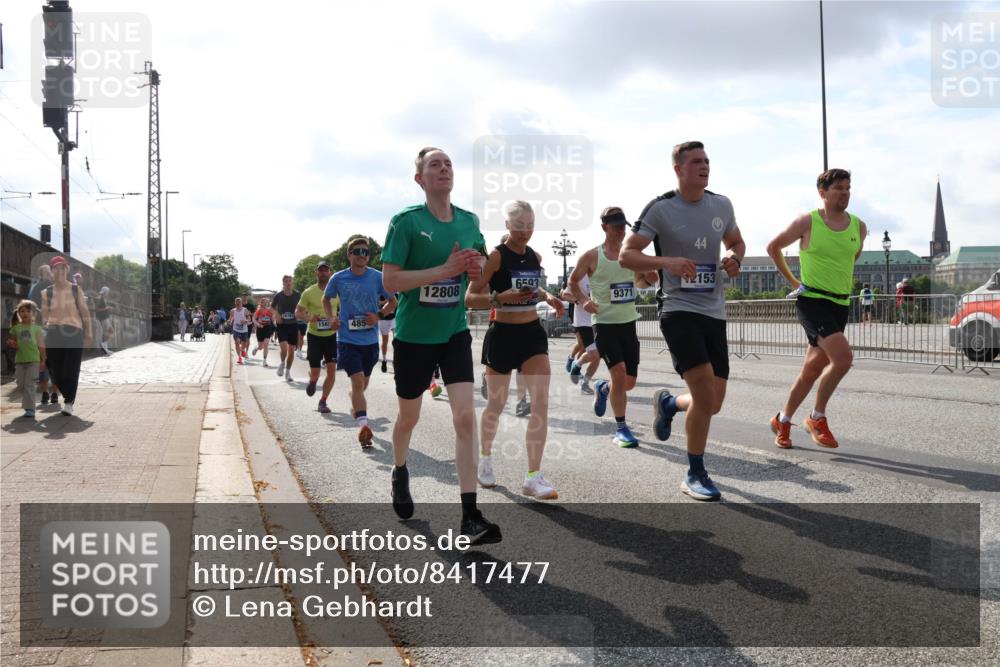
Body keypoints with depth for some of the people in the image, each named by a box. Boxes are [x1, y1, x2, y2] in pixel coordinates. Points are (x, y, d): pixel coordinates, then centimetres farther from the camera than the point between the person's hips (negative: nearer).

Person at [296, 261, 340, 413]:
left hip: (331, 335, 1)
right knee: (315, 374, 0)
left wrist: (339, 320, -12)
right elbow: (298, 312, -1)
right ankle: (312, 381, 39)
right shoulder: (308, 292, -6)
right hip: (314, 335, -1)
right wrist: (309, 317, -23)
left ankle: (322, 402, 6)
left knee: (332, 369, -8)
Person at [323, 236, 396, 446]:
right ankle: (363, 424, -21)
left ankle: (355, 406, 49)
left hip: (370, 340, 2)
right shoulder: (339, 278, -4)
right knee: (358, 381, -16)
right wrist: (331, 318, -2)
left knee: (363, 382, 19)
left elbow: (392, 301, 6)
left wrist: (379, 315, -11)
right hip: (347, 339, -2)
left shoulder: (377, 278, -5)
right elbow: (326, 299, 14)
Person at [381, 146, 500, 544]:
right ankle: (400, 472, 47)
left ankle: (470, 516, -10)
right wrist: (446, 269, -25)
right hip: (413, 335, -2)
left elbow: (480, 266, 18)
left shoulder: (469, 221, 3)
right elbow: (390, 280, -17)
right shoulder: (406, 220, -11)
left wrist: (477, 266, -8)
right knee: (409, 417, 15)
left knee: (465, 415, -12)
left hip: (454, 333, 3)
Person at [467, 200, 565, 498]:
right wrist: (499, 297, -29)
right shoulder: (496, 256, -11)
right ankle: (485, 458, 38)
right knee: (497, 404, 11)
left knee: (541, 403, -9)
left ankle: (533, 477, -4)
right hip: (503, 336, -4)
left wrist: (548, 297, 7)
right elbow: (469, 298, -13)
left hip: (533, 334, 4)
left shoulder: (536, 256, 7)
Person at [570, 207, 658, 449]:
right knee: (619, 372, -18)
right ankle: (621, 428, -5)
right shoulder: (592, 256, -5)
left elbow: (639, 281, 21)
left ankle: (603, 389, 42)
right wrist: (583, 300, -10)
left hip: (629, 323, 5)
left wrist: (648, 279, -2)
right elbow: (573, 281, 7)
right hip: (604, 323, -5)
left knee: (629, 382, 8)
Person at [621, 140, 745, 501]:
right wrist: (667, 261, -24)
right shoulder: (660, 208, -7)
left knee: (713, 403, 5)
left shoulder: (721, 204, 8)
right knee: (705, 394, -17)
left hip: (714, 312, 6)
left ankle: (667, 402, 39)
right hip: (679, 309, -6)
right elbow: (626, 255, -8)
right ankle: (695, 475, 2)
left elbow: (736, 242, 24)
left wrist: (735, 259, 0)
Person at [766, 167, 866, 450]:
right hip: (812, 300, -6)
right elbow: (773, 247, 5)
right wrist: (792, 280, 7)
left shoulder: (859, 227, 5)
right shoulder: (807, 222, -8)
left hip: (841, 304, 6)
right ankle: (817, 418, -5)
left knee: (812, 369, 10)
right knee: (843, 356, -23)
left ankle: (782, 420, 27)